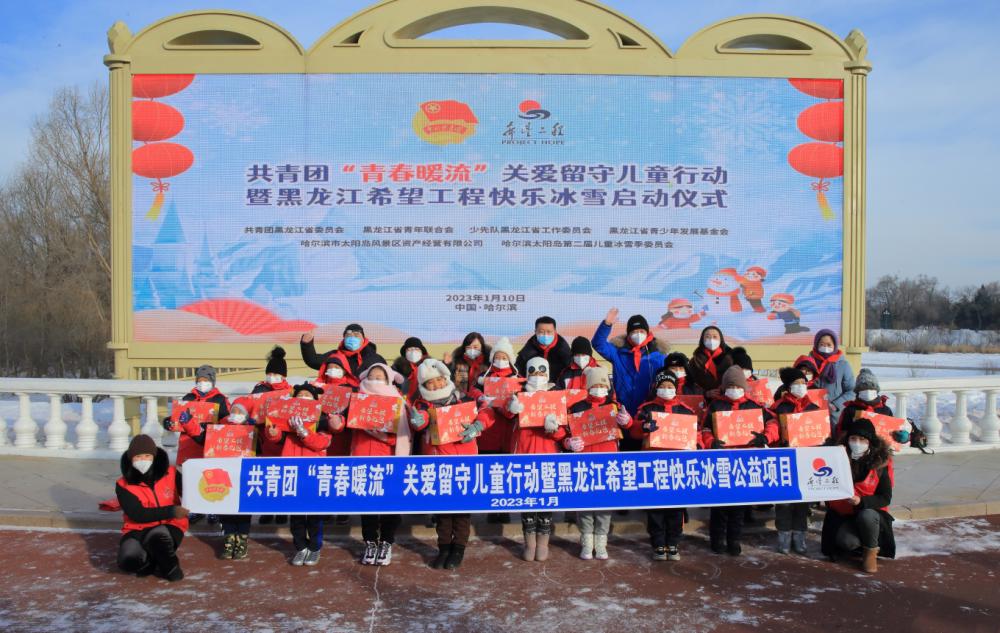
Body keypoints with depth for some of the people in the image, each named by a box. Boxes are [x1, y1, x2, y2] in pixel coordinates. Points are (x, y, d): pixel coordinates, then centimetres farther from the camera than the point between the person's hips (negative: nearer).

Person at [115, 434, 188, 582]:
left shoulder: (171, 474, -4)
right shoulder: (123, 485, -6)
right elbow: (137, 514, -16)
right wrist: (171, 511, -23)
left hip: (169, 528, 0)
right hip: (138, 530, 1)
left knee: (157, 535, -36)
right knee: (128, 560, -30)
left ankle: (169, 566, -5)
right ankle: (156, 562, 5)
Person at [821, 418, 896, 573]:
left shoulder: (880, 463, -9)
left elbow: (885, 498, -9)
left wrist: (861, 501, -27)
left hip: (870, 513, -1)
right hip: (843, 515, 1)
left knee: (866, 516, -36)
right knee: (846, 541, -29)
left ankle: (870, 550, -6)